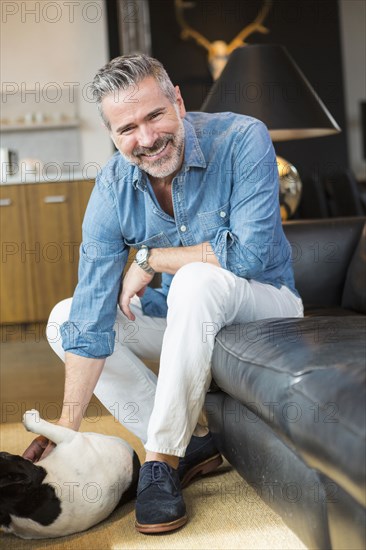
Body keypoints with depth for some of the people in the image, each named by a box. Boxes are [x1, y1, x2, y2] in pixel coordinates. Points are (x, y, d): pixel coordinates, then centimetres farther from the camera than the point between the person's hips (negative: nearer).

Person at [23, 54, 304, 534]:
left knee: (198, 279, -36)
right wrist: (66, 430, -23)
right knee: (65, 319, -9)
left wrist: (149, 259, -21)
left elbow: (250, 252, -31)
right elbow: (92, 320, -17)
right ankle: (192, 442, -13)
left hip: (264, 304, -5)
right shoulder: (112, 189, -13)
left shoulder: (242, 139, -22)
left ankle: (162, 458, -27)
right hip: (184, 318, 5)